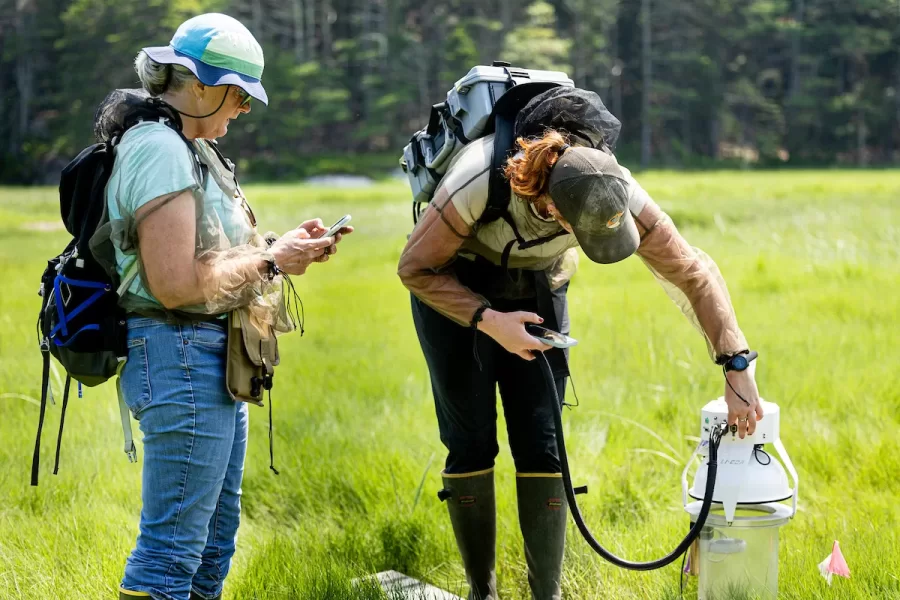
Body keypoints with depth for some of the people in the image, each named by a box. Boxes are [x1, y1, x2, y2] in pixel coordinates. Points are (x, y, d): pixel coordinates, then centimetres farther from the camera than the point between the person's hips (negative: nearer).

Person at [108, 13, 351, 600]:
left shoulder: (188, 148, 16)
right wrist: (270, 260, -12)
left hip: (210, 361, 11)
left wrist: (284, 246, 7)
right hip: (180, 355, -11)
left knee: (214, 538, 16)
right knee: (171, 548, -9)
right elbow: (176, 283, -23)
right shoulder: (161, 150, -16)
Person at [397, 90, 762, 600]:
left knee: (541, 443, -5)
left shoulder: (616, 191, -29)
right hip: (454, 289, -2)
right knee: (471, 441, -4)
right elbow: (416, 268, -22)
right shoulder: (480, 183, -38)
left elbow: (693, 273, -19)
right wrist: (488, 321, -32)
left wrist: (737, 371, -22)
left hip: (537, 293, 3)